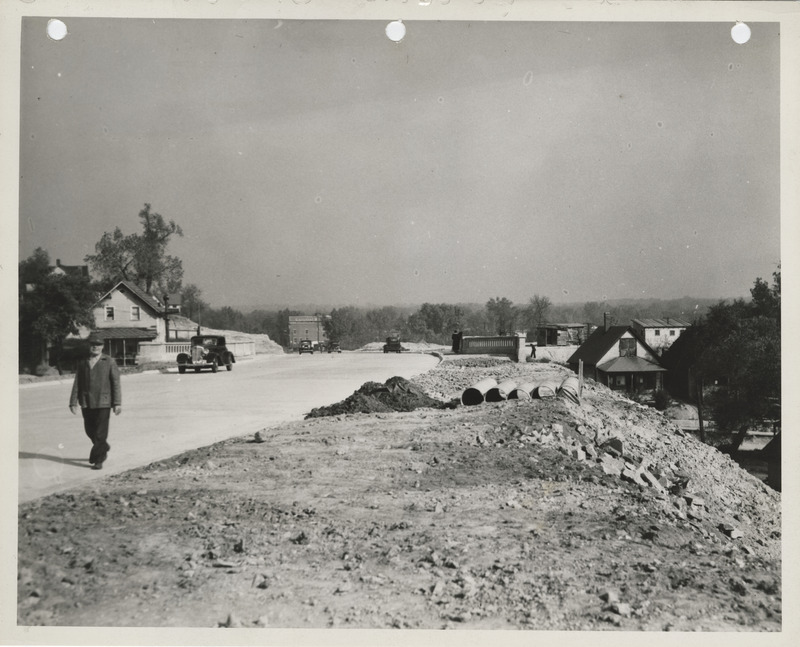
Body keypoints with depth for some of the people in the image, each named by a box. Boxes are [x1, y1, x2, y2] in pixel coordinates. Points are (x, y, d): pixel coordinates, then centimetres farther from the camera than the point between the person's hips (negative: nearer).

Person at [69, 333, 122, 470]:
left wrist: (117, 403, -8)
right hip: (86, 403, 4)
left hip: (103, 402, -3)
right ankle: (104, 447, 36)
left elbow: (116, 383, -1)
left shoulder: (109, 362, 2)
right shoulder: (82, 363, 11)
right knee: (89, 430, 11)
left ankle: (98, 460, 4)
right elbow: (77, 384, 10)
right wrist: (73, 402, 3)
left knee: (101, 432, -4)